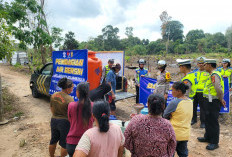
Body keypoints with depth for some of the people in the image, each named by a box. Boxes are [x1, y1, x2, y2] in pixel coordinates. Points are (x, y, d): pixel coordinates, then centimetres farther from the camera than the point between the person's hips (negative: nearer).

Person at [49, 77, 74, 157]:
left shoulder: (53, 95, -3)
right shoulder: (69, 99, -23)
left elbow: (52, 109, 9)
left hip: (54, 120, 7)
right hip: (65, 122, -6)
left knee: (53, 141, 25)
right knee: (64, 143, 14)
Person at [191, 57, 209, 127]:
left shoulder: (208, 72, 1)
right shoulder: (195, 72, 13)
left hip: (203, 93, -4)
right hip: (194, 92, 4)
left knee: (203, 108, 3)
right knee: (193, 106, 11)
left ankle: (203, 122, 15)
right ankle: (194, 119, 28)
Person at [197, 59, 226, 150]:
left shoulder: (214, 75, -19)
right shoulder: (212, 75, 14)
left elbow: (219, 89, -27)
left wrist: (221, 100, -14)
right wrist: (221, 99, 14)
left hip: (213, 102, -10)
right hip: (209, 101, 10)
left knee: (213, 122, 0)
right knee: (208, 120, 20)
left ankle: (214, 143, 13)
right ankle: (208, 137, 36)